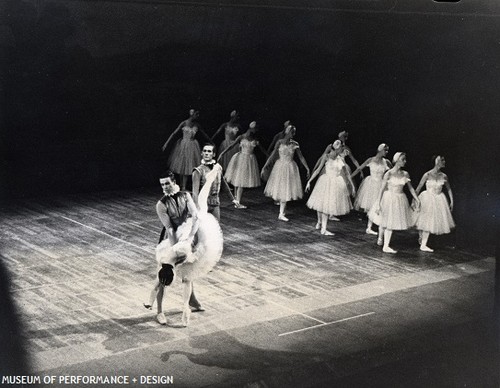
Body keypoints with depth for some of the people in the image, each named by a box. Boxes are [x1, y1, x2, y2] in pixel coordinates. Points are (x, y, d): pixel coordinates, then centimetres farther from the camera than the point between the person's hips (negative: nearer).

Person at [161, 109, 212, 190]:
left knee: (188, 166, 0)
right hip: (183, 146, -2)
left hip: (192, 146, 2)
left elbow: (204, 134, 14)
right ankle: (181, 185, 18)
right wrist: (166, 144, -13)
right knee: (181, 165, 5)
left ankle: (184, 187, 2)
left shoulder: (196, 125, 2)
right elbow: (174, 133, -8)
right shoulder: (184, 123, -8)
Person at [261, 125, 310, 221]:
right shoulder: (280, 142, -8)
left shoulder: (295, 144, -2)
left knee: (286, 191, 2)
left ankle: (281, 214, 10)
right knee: (279, 188, 3)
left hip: (290, 168, 2)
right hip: (280, 166, -2)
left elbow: (301, 158, 4)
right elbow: (272, 155, -7)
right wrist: (265, 167, -11)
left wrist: (307, 168, 1)